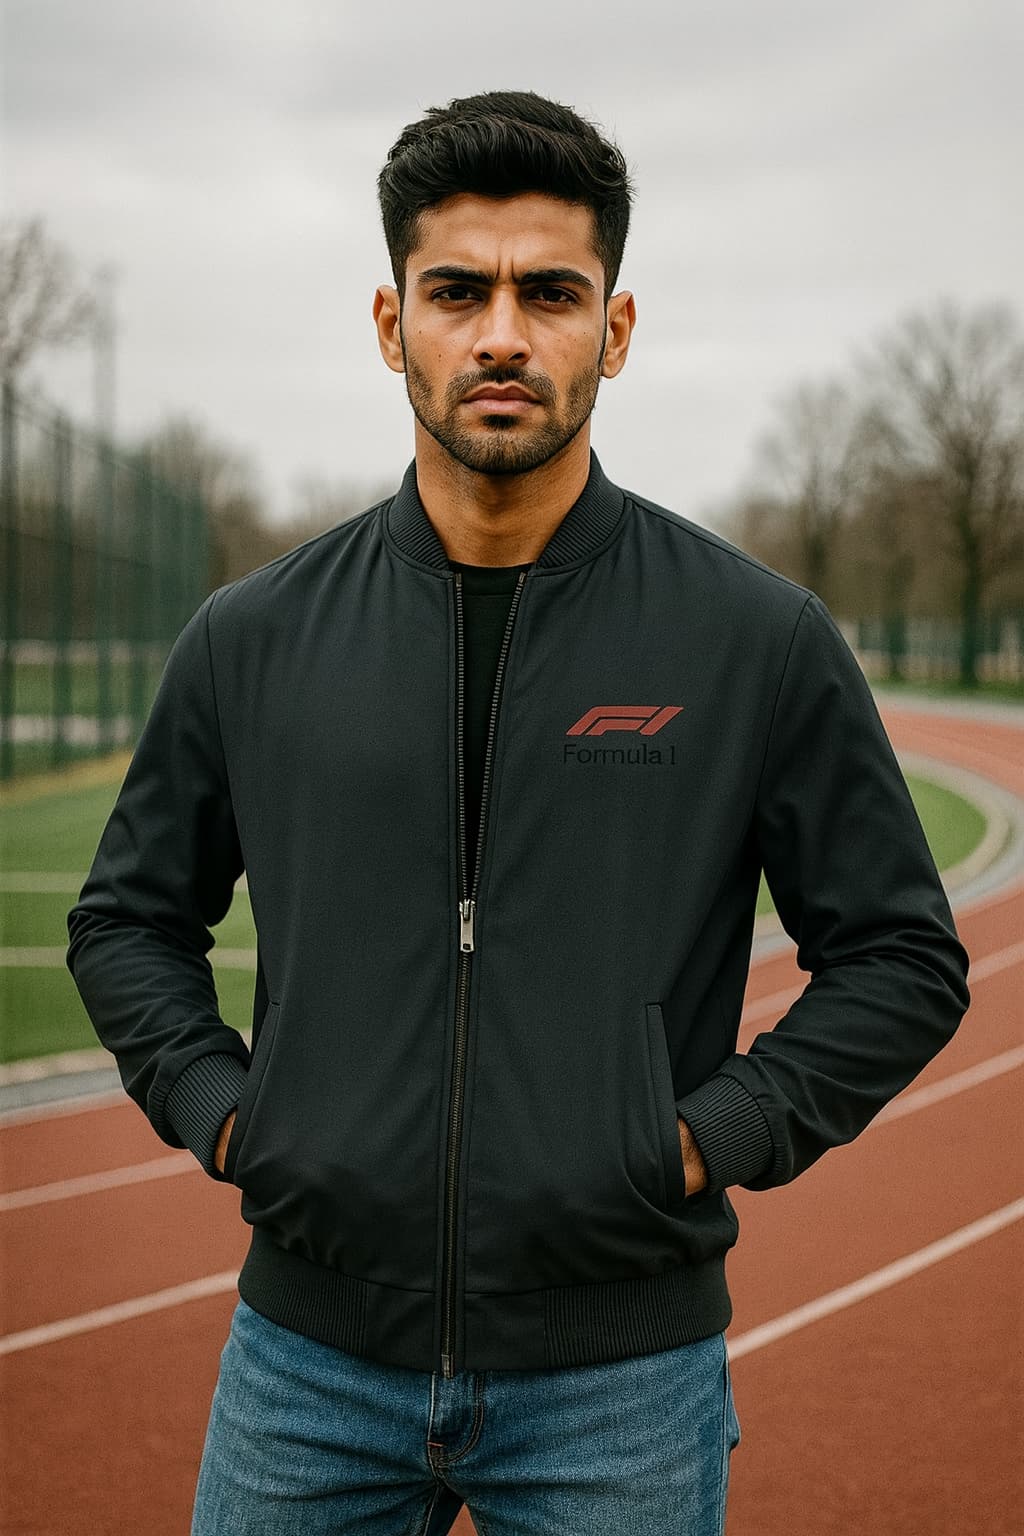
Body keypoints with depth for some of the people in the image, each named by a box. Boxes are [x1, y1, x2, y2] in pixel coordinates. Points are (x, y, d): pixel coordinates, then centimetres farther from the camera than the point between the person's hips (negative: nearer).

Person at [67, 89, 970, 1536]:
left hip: (622, 1381, -1)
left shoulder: (763, 637, -3)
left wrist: (717, 1136, -8)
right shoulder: (254, 637, 2)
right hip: (311, 1356, 2)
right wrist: (217, 1106, 1)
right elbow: (129, 915, 15)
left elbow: (901, 955, 3)